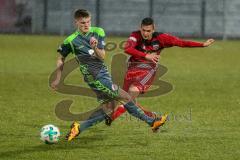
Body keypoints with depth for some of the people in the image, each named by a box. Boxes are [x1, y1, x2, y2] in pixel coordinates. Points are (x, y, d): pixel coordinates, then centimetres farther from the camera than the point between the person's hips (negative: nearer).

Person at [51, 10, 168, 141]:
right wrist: (58, 79, 8)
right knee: (125, 97, -7)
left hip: (103, 73, 7)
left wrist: (95, 48, -21)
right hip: (95, 77, -7)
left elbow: (102, 56, 0)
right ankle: (151, 121, 3)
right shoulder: (71, 41, -7)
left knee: (108, 106, 4)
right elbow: (61, 59, 7)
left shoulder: (98, 32, 3)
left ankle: (79, 128, 7)